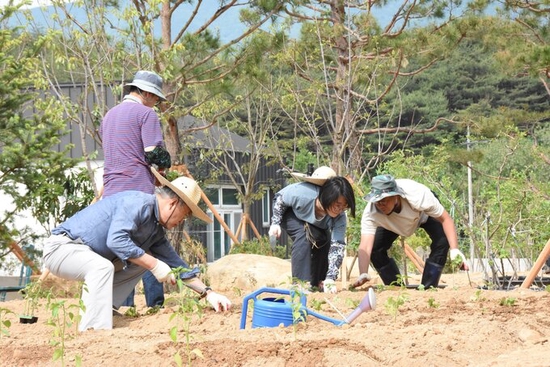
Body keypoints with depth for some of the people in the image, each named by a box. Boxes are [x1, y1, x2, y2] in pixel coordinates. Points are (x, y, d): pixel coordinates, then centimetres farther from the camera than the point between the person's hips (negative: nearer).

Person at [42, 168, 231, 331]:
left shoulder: (156, 231, 11)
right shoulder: (138, 203, -19)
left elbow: (176, 264, 17)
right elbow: (116, 240, -31)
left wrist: (208, 293, 11)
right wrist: (154, 265, -26)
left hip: (88, 254, 10)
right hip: (61, 246, -10)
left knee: (142, 262, 11)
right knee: (102, 267, -36)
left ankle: (90, 312, 3)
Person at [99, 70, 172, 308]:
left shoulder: (109, 116, 21)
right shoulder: (146, 114, -4)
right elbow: (155, 154, -13)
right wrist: (165, 166, 8)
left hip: (111, 193, 7)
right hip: (139, 190, -7)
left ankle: (123, 306, 6)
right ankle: (155, 305, -4)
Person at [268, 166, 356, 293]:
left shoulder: (339, 217, -33)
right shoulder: (301, 193, -42)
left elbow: (337, 247, -37)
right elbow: (279, 198, -20)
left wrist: (331, 278, -47)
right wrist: (275, 223, -23)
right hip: (290, 214, -4)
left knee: (325, 239, -20)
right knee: (304, 234, -32)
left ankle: (318, 284, -4)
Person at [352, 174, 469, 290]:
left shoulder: (418, 195, -44)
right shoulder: (370, 213, -40)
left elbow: (446, 219, -34)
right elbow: (365, 246, -45)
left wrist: (454, 249, -46)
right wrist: (363, 274, -62)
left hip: (425, 214, -1)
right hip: (392, 224, 2)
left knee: (442, 241, -27)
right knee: (375, 248, -19)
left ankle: (427, 288, -12)